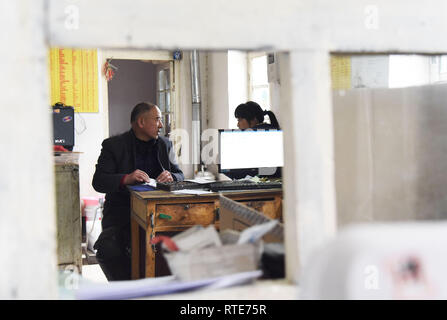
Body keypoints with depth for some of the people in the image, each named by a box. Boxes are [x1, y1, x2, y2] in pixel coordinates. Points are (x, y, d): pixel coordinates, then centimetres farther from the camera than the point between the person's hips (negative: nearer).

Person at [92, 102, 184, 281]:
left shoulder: (165, 145, 15)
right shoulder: (113, 145, 2)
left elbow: (180, 175, 16)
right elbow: (98, 182, -7)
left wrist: (171, 177, -9)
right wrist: (126, 179, -26)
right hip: (121, 214, -2)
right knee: (107, 249, -29)